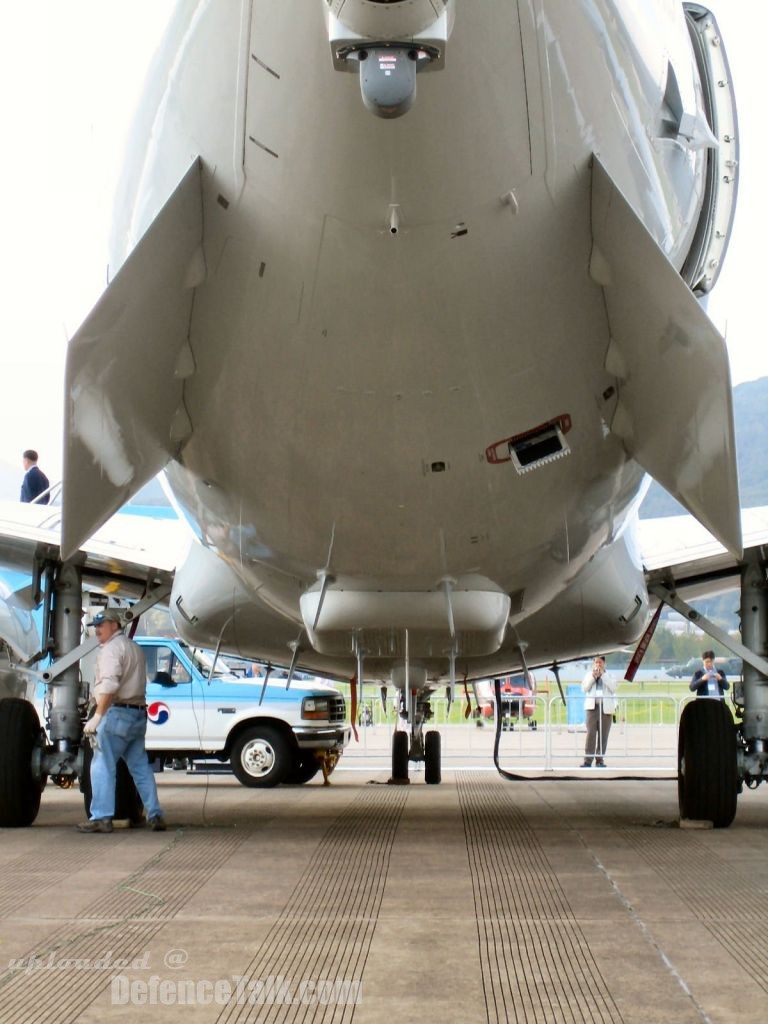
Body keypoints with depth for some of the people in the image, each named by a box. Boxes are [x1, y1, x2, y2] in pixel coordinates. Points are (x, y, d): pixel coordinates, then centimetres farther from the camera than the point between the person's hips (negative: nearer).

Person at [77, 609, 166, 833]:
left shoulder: (112, 648, -7)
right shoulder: (135, 648, 22)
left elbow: (109, 685, -20)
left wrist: (97, 716, -21)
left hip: (118, 713, -9)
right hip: (139, 714, 9)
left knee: (102, 766, -6)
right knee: (140, 767, 12)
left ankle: (101, 817, -10)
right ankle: (155, 815, 10)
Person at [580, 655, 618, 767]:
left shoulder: (609, 675, 13)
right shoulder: (589, 674, 15)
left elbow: (613, 688, -4)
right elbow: (584, 688, 3)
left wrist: (603, 674, -6)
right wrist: (593, 676, -6)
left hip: (606, 708, 1)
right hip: (592, 706, 0)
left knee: (603, 735, 0)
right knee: (591, 734, -10)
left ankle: (599, 760, 7)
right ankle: (588, 760, -11)